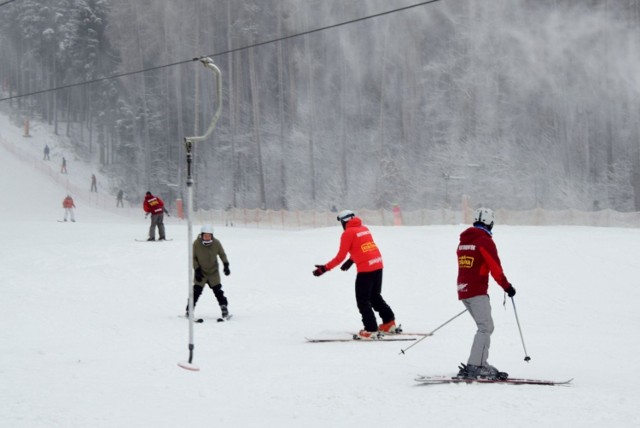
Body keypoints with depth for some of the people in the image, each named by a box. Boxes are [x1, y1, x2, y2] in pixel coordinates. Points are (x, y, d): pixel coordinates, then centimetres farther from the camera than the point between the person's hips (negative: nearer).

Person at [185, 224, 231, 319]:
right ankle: (189, 310, 6)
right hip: (200, 272, -1)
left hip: (213, 272, 1)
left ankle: (224, 308, 5)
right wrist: (197, 269, -12)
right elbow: (193, 258, -6)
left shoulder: (216, 243, -12)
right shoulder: (196, 244, -16)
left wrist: (226, 265, -7)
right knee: (196, 291, -4)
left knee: (217, 290, -2)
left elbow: (222, 254, 3)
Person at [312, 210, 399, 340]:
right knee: (375, 296, 22)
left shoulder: (348, 233, -6)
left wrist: (325, 268, -3)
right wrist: (351, 260, 40)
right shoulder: (364, 229, 15)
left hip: (365, 268, -8)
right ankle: (389, 323, 27)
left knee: (362, 300, 2)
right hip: (378, 264, 8)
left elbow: (340, 257, -8)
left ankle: (371, 330, -2)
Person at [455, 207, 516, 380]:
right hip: (477, 291, -8)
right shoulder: (485, 241, -9)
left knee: (485, 327, 13)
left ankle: (481, 364, 9)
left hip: (463, 290, 8)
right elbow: (495, 268, -11)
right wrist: (507, 286, 0)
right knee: (486, 327, -10)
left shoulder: (463, 240, 16)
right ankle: (474, 366, -19)